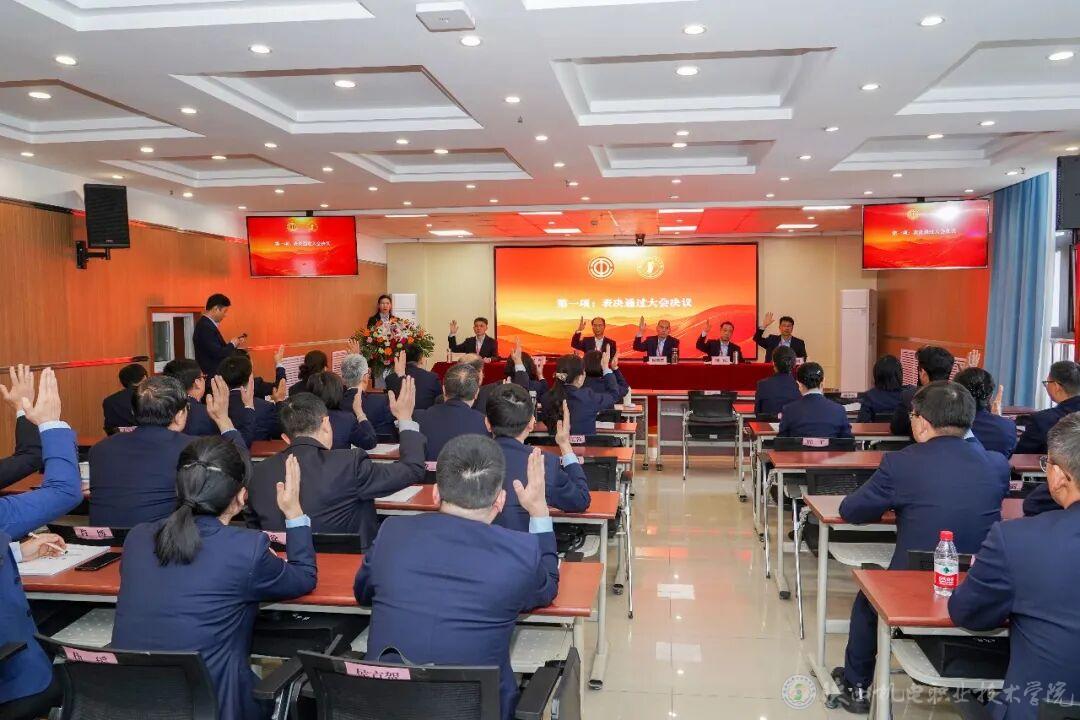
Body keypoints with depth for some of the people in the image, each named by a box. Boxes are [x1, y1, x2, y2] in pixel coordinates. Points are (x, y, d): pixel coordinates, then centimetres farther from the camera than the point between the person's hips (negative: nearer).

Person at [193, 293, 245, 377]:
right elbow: (218, 354, -23)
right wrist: (232, 344, -7)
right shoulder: (206, 327, -20)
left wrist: (235, 344, 4)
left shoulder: (206, 324, 10)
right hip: (211, 374, -10)